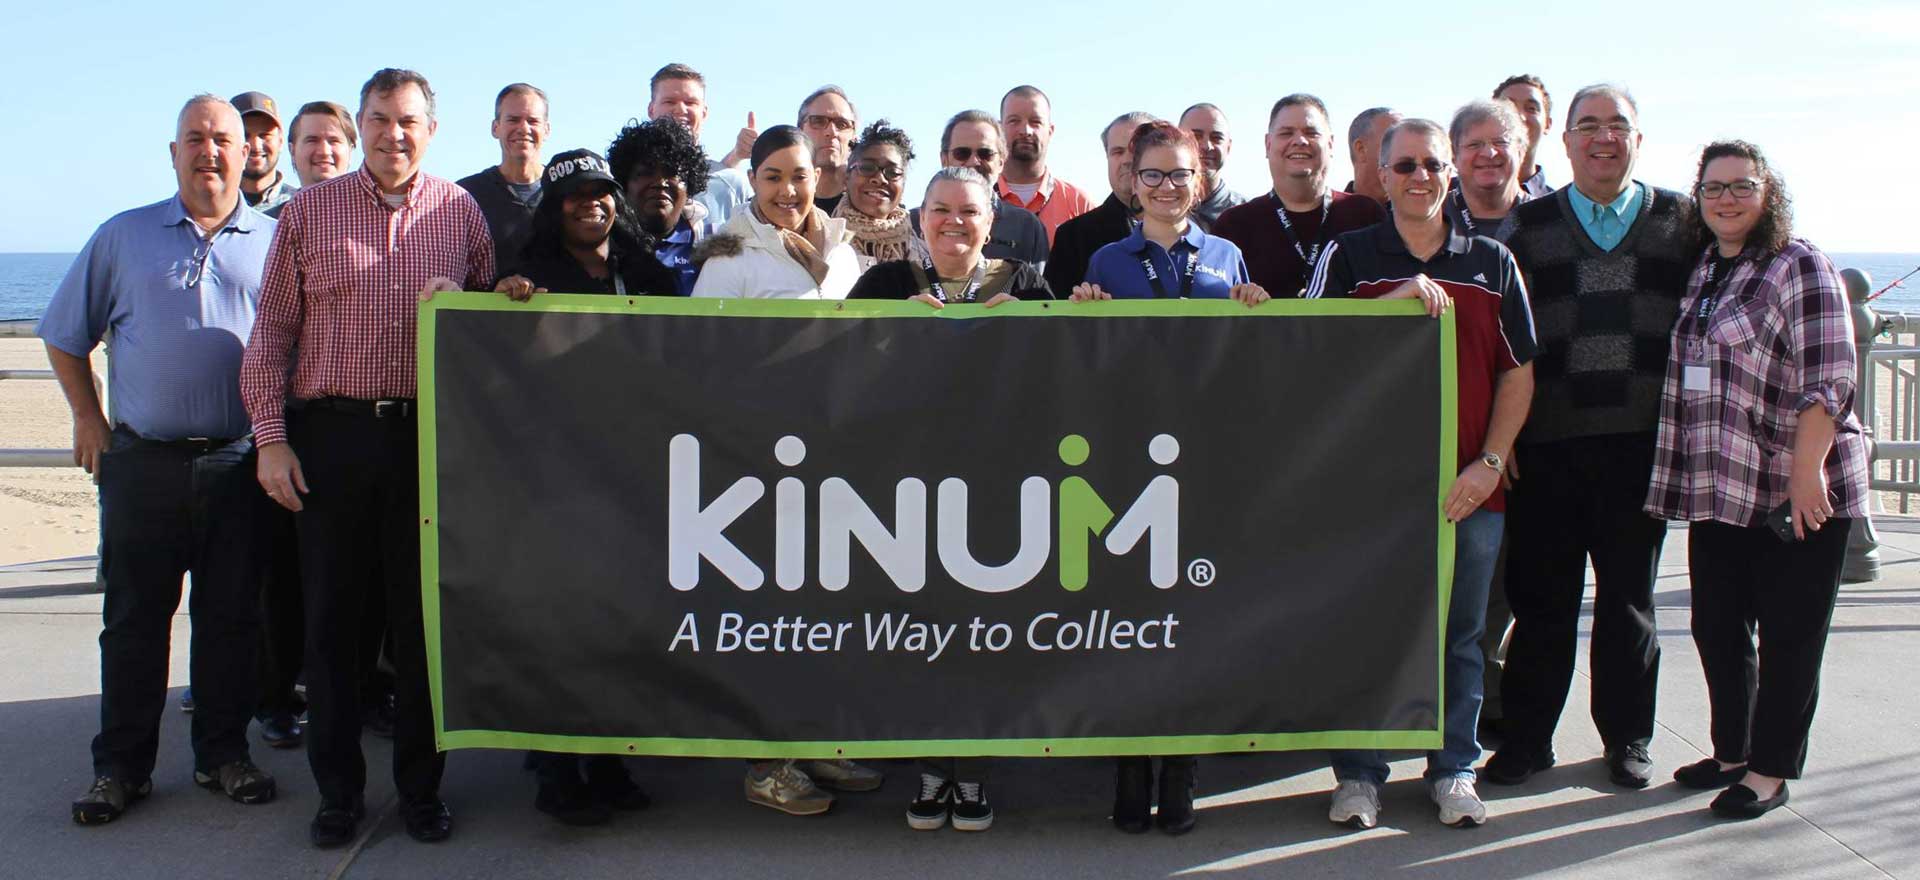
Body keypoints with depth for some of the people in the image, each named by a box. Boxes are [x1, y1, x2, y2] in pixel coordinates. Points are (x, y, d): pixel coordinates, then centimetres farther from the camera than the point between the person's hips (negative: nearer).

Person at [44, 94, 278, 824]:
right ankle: (121, 766, 14)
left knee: (230, 617, 7)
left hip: (239, 463, 0)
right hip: (142, 462, 0)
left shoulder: (274, 242, 6)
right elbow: (63, 334, 14)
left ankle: (223, 753, 19)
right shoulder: (123, 238, 7)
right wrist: (87, 418, 7)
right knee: (134, 618, 5)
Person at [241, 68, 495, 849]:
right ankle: (338, 790, 16)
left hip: (429, 438, 0)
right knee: (331, 615, 5)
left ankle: (420, 786, 18)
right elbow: (273, 331, 4)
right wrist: (270, 436, -2)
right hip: (329, 434, 0)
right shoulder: (309, 212, 6)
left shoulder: (461, 213, 7)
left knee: (423, 615, 6)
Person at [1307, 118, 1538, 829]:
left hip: (1467, 487, 2)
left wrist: (1491, 463, -1)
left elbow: (1518, 372, 9)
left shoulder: (1493, 262, 10)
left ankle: (1454, 770, 21)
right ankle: (1359, 773, 14)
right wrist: (1398, 297, -17)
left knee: (1459, 634, 8)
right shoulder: (1349, 256, 5)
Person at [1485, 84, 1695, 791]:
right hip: (1547, 442, 0)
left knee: (1629, 593, 10)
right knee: (1540, 596, 5)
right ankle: (1527, 736, 16)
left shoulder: (1682, 221, 8)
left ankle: (1626, 737, 22)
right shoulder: (1527, 225, 8)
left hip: (1641, 441, 0)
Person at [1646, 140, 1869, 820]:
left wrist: (1806, 470, -19)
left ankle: (1771, 771, 13)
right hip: (1718, 489, 7)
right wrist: (1681, 476, 13)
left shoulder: (1799, 267, -7)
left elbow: (1830, 380, -13)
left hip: (1795, 491, -7)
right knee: (1717, 627, 13)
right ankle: (1731, 752, 28)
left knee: (1787, 636, 3)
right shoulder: (1700, 272, 13)